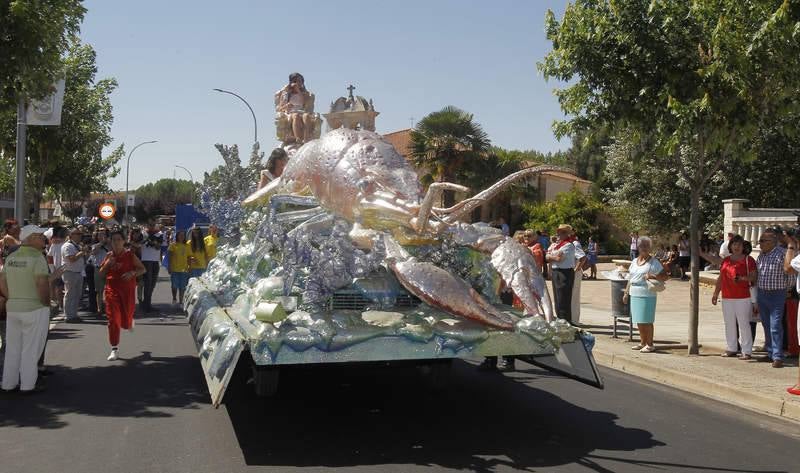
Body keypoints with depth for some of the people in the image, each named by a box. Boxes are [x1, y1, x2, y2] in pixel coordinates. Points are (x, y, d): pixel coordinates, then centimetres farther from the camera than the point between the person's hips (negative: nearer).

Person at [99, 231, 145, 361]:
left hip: (128, 289, -2)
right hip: (112, 290, 2)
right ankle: (115, 349, 3)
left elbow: (143, 269, -1)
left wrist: (132, 273, -20)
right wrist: (107, 263, -8)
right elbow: (101, 273, 10)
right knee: (113, 319, -3)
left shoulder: (130, 255, -4)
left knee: (125, 321, 2)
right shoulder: (109, 256, 6)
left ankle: (130, 322, 43)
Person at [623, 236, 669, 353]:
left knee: (647, 321, -4)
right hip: (634, 295, 6)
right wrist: (626, 293, 16)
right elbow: (630, 278, 20)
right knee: (639, 321, 11)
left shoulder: (653, 262, -3)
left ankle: (650, 345, 5)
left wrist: (653, 276, -21)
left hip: (647, 296, -6)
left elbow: (666, 276, -7)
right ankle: (643, 343, 22)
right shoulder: (634, 261, 15)